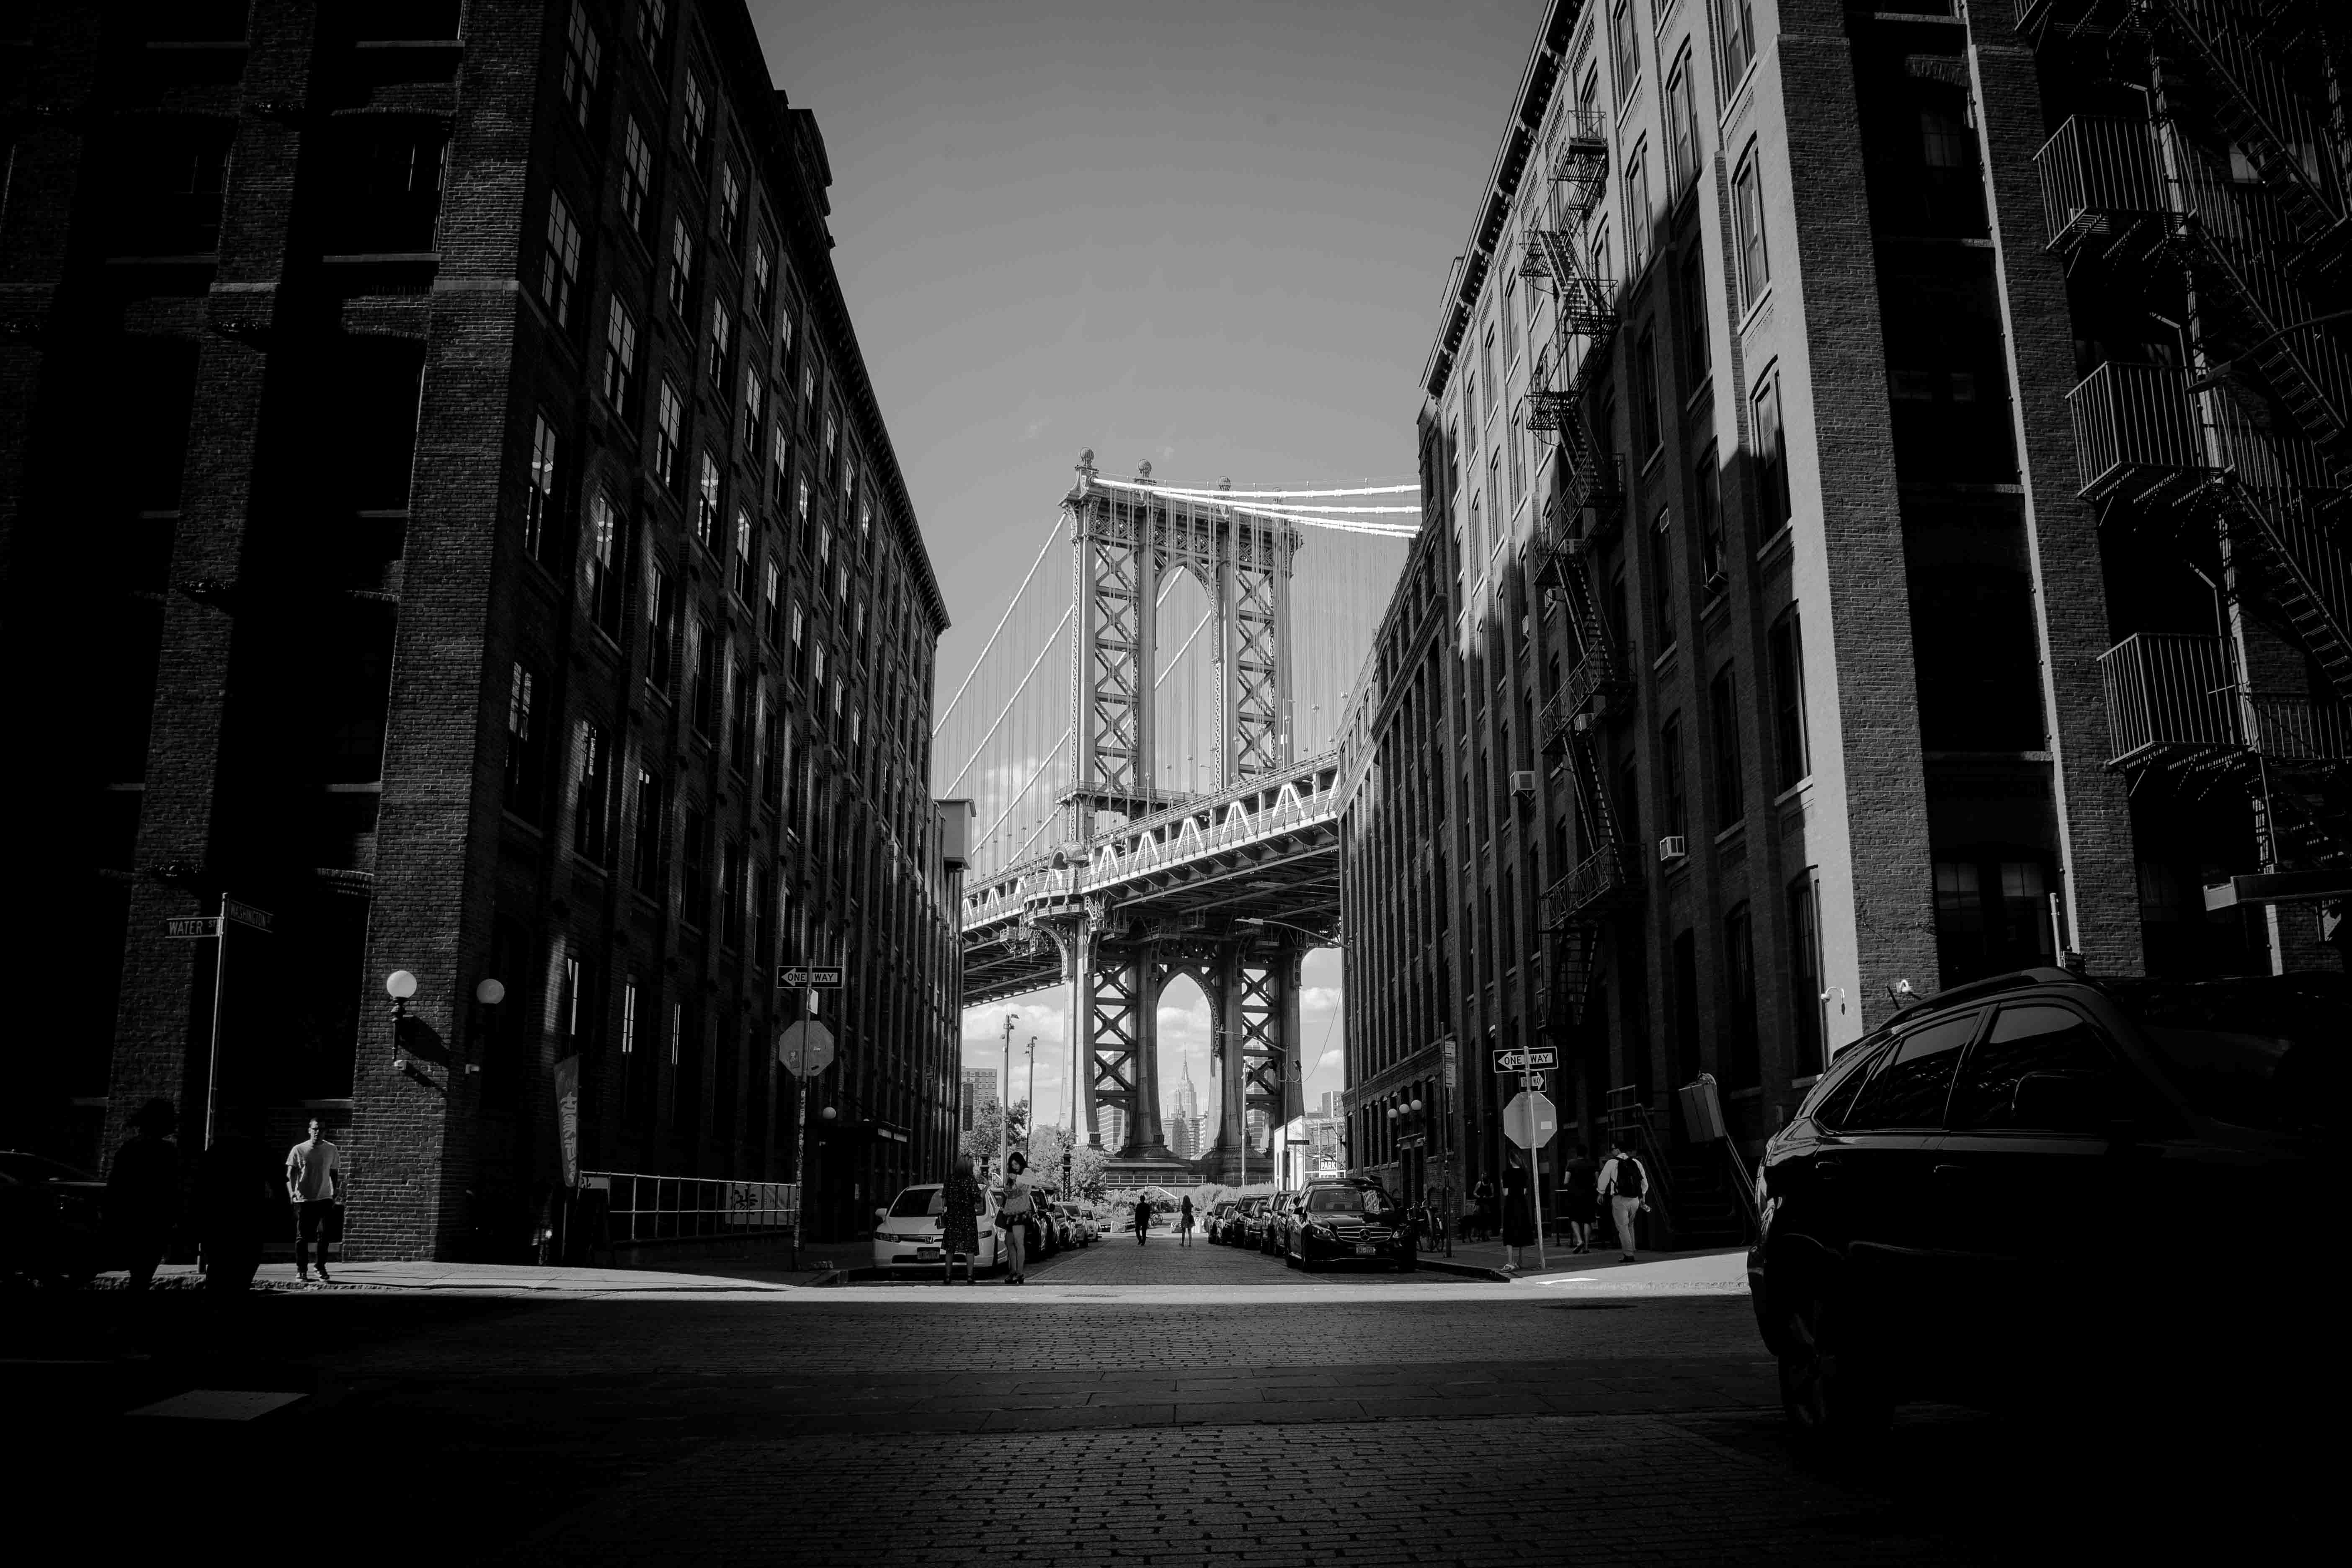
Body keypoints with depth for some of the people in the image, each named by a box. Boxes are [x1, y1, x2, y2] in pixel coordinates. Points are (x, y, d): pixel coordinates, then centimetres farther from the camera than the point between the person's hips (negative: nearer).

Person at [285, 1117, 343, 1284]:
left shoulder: (332, 1150, 5)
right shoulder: (298, 1150, -2)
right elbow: (290, 1173, -4)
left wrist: (336, 1192, 1)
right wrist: (292, 1191, -20)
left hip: (324, 1199, 1)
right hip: (303, 1199, -1)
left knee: (324, 1235, -4)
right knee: (302, 1237, 4)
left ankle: (321, 1269, 9)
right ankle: (301, 1271, 14)